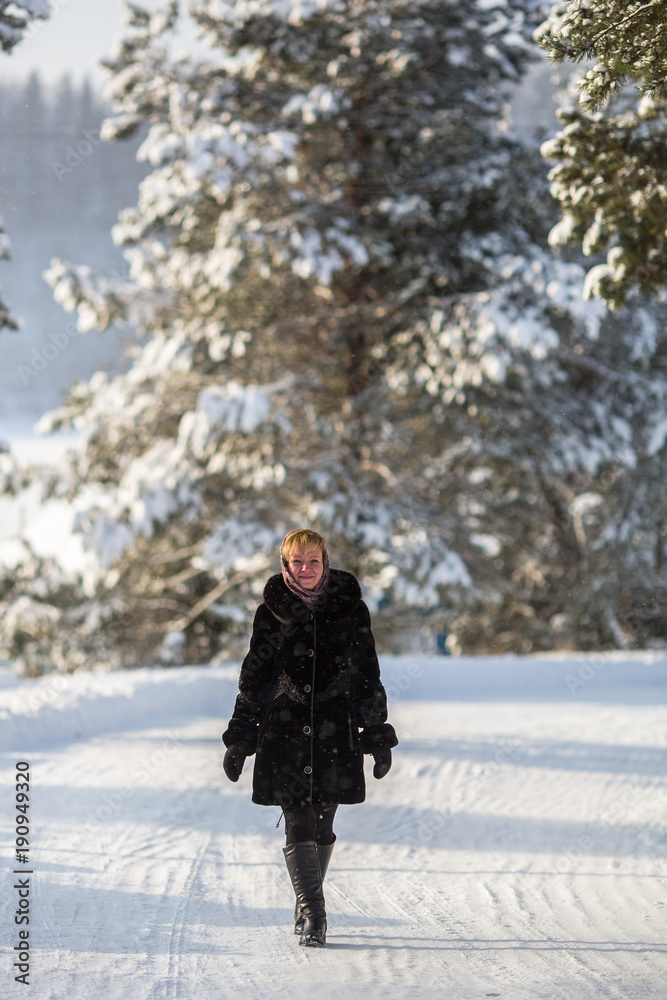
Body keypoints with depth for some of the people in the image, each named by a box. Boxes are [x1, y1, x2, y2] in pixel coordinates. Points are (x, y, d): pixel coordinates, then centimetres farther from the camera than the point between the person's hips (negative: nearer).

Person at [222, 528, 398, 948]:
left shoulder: (350, 609, 3)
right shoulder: (272, 613, 3)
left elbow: (368, 677, 6)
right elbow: (253, 680, 9)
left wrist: (378, 739, 4)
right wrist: (240, 740, 7)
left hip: (335, 733, 1)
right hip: (285, 733, 0)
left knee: (322, 825, 4)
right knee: (299, 824, -10)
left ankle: (308, 906, 22)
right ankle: (312, 914, -10)